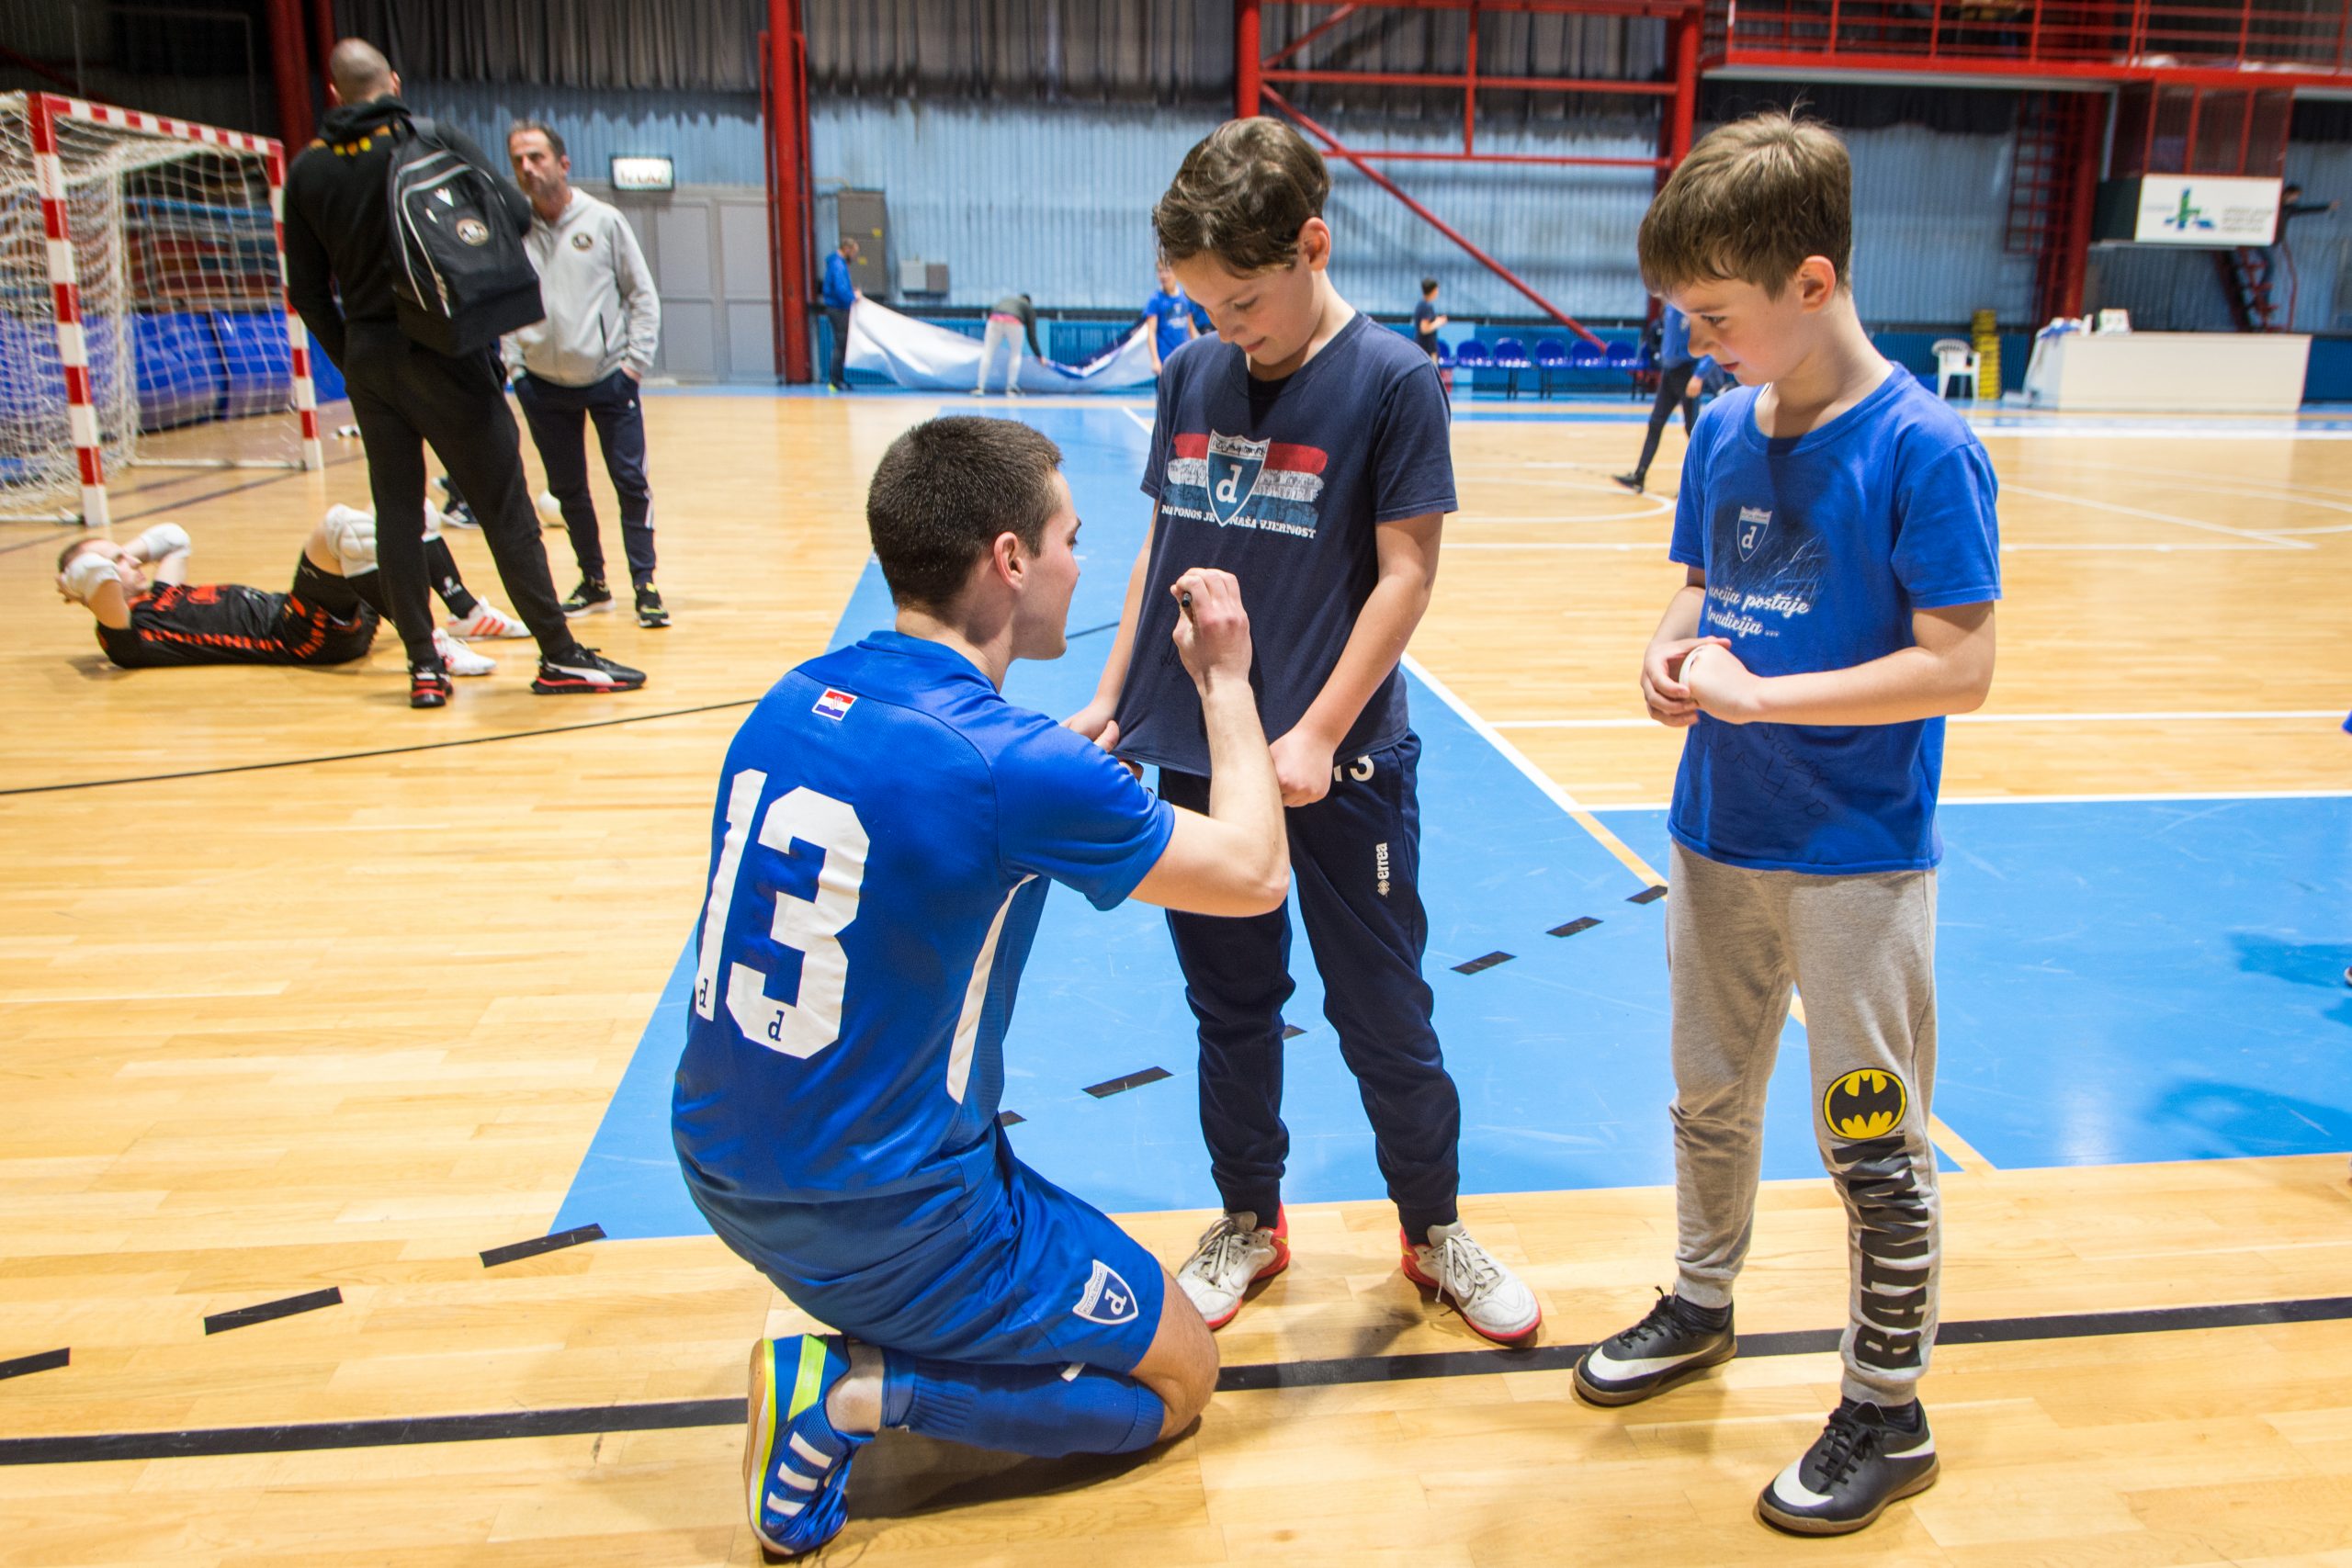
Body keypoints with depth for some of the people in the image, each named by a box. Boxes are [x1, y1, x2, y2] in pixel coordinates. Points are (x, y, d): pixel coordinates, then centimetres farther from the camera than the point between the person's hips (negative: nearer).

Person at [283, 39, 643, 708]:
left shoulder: (308, 169, 7)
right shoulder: (435, 141, -3)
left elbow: (307, 290, 7)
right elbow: (515, 213, -9)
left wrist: (352, 359, 16)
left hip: (368, 358, 4)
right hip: (442, 350, -3)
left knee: (396, 514, 9)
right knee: (504, 507, -2)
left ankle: (423, 665, 9)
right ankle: (559, 655, -1)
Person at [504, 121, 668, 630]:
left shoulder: (603, 220, -2)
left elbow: (643, 295, 1)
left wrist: (636, 361, -5)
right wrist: (515, 366, -1)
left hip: (608, 378, -2)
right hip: (543, 384, 2)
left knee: (631, 483, -5)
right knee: (568, 490, 10)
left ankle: (645, 586, 3)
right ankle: (593, 583, 23)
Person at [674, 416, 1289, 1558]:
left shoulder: (790, 702, -3)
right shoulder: (1016, 769, -24)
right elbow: (1256, 874, -11)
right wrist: (1226, 682, 0)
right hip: (877, 1224, -8)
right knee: (1177, 1377, 12)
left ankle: (861, 1339, 12)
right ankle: (856, 1390, -2)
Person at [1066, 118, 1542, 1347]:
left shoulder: (1391, 381, -9)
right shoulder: (1190, 376, 5)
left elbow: (1407, 571, -12)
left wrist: (1316, 738, -17)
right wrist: (1112, 699, 8)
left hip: (1339, 766, -4)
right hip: (1195, 756, 5)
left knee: (1383, 1016, 8)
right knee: (1230, 1006, 16)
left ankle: (1435, 1232, 29)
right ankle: (1247, 1225, 34)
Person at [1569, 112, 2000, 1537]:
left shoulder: (1923, 450, -17)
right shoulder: (1723, 432, 2)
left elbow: (1961, 669, -20)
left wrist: (1756, 694, -21)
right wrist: (1673, 655, -8)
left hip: (1859, 857, -6)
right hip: (1720, 833, 7)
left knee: (1875, 1145, 7)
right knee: (1709, 1096, 21)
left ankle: (1888, 1411, 25)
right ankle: (1703, 1305, 44)